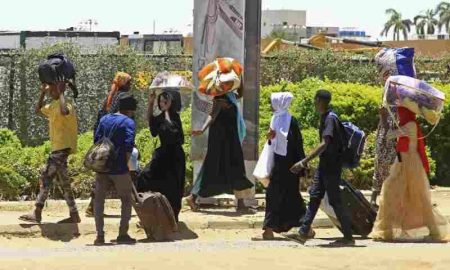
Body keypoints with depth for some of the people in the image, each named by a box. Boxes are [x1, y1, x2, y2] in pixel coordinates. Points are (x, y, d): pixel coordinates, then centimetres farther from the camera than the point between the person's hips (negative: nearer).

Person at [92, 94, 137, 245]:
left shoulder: (104, 119, 11)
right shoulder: (129, 122, -5)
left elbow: (96, 140, 8)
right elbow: (128, 146, -15)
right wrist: (126, 163, -5)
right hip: (119, 169, -4)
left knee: (99, 200, 10)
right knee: (126, 200, 10)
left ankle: (100, 235, 2)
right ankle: (123, 234, 7)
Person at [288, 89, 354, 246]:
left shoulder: (330, 118, -19)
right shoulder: (325, 117, 10)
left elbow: (324, 144, -29)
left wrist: (304, 162, -32)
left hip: (331, 166, -10)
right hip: (324, 164, 10)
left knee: (335, 200, -5)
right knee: (314, 196, 9)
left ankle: (348, 237, 2)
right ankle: (303, 233, 13)